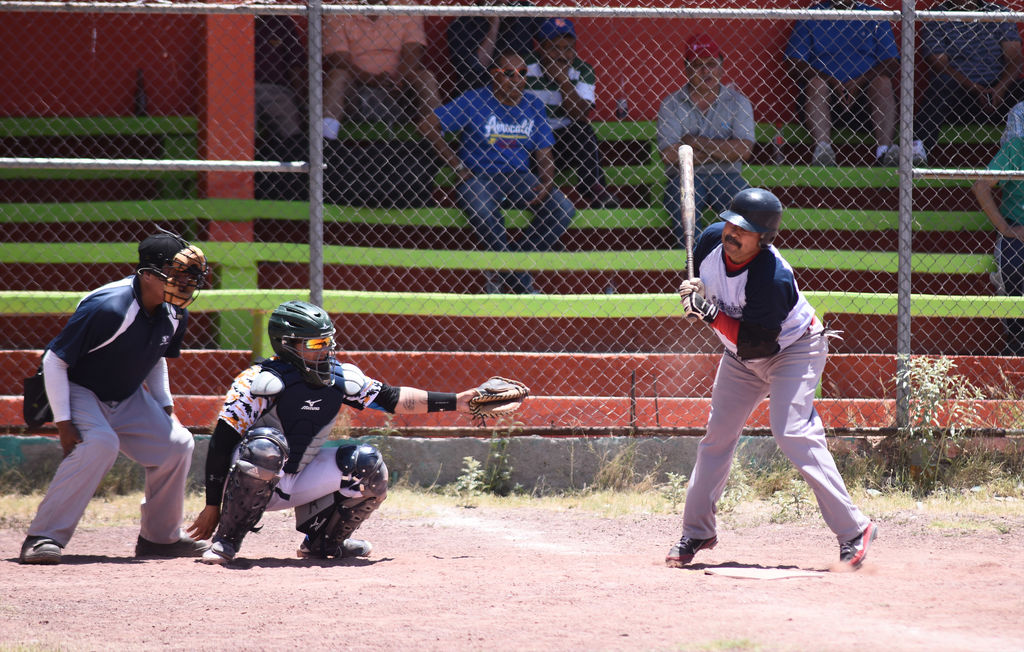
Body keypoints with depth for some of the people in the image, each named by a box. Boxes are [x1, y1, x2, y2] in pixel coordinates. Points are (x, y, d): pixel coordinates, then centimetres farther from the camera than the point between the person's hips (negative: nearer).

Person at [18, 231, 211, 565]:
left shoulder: (174, 314, -7)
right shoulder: (107, 308, -31)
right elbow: (54, 359, -25)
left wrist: (166, 408, 7)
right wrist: (63, 423, -26)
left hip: (127, 399, 8)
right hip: (80, 391, -8)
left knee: (176, 443, -3)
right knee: (99, 444, -33)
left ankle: (160, 536, 16)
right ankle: (43, 538, -31)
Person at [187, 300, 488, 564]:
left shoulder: (341, 378, -2)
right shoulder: (261, 381, -20)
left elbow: (393, 399, 6)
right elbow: (221, 443, -18)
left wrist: (456, 401, 2)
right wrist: (212, 506, -20)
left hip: (299, 482, 6)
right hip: (250, 482, -6)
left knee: (368, 465, -10)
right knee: (264, 444, -37)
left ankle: (323, 541, 10)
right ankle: (227, 540, -24)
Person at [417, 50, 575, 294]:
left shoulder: (533, 106, 8)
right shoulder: (475, 102, -6)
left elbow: (543, 153, 10)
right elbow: (428, 126, -7)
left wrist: (546, 184, -12)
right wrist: (458, 165, -9)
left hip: (518, 176, 4)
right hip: (478, 177, -4)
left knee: (563, 209, -19)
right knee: (484, 212, -39)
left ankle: (502, 275, -10)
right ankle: (523, 283, -23)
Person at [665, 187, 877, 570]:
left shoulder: (771, 279, -36)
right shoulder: (711, 241, -15)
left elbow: (756, 343, -34)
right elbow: (699, 282, 9)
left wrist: (712, 314, -36)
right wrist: (692, 294, -12)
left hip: (794, 350, -8)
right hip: (742, 358, 8)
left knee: (792, 432, -24)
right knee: (717, 435, 9)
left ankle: (853, 530, -22)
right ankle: (697, 532, 23)